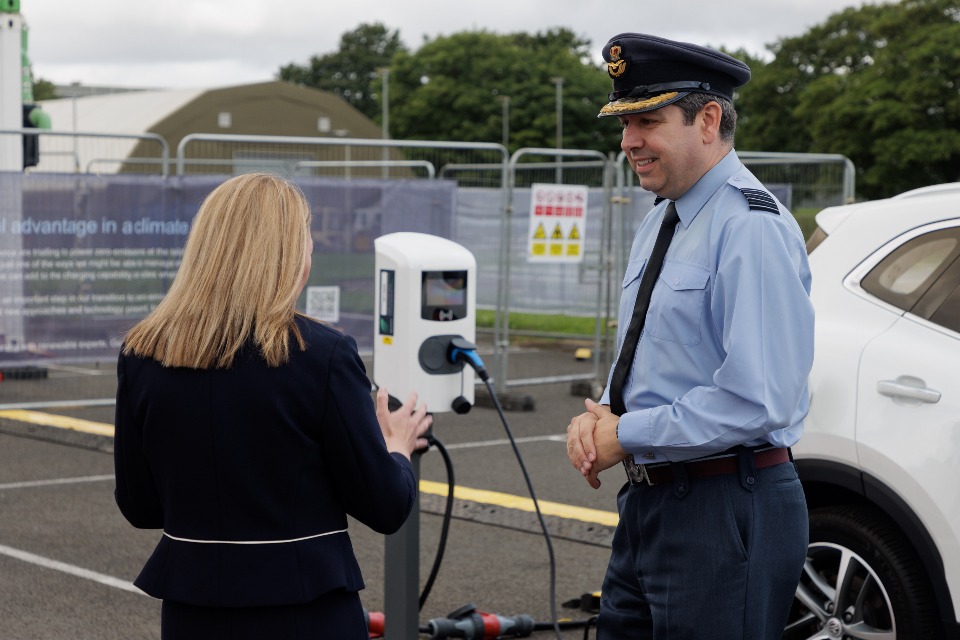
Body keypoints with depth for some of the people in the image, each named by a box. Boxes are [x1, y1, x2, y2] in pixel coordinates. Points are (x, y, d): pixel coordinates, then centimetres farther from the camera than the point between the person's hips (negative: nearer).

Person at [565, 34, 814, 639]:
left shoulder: (751, 228, -17)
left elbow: (756, 402, -24)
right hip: (649, 502, 9)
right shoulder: (660, 222, 13)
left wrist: (626, 436, -16)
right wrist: (601, 415, 1)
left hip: (726, 516, -9)